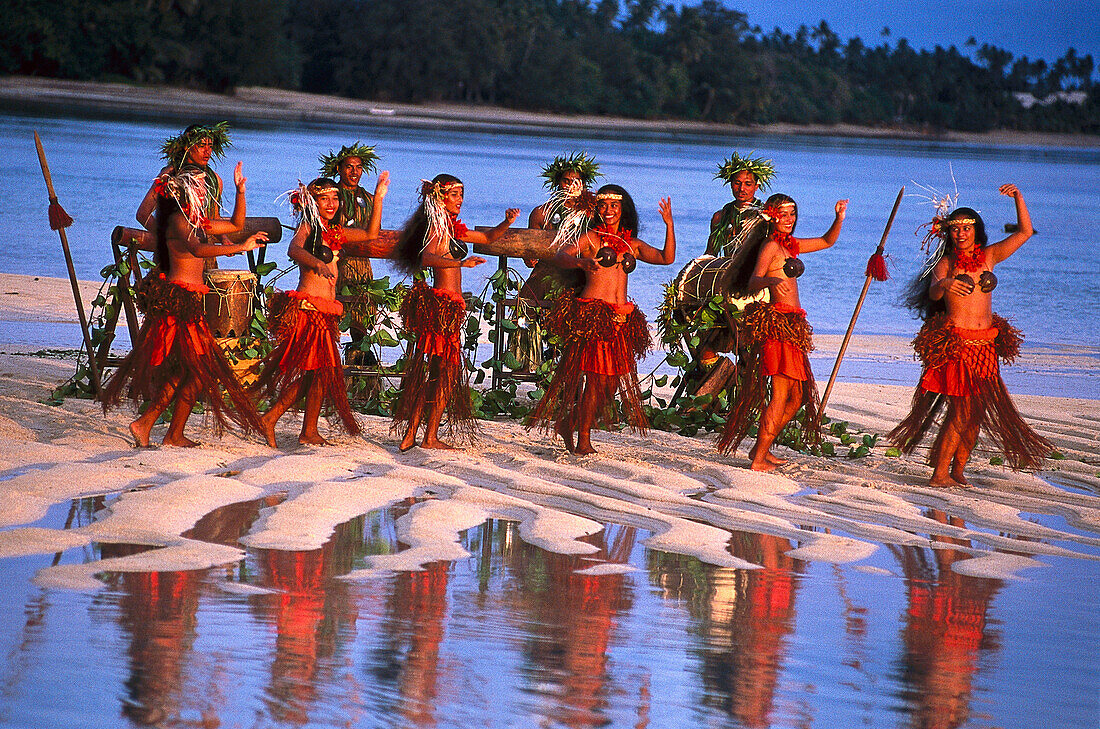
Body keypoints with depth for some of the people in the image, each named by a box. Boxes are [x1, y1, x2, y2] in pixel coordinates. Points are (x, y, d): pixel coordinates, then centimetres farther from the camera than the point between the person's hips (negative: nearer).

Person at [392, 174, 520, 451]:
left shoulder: (453, 228, 19)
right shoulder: (436, 226, -8)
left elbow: (487, 237, 28)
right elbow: (426, 258, -26)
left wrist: (507, 222, 9)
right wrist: (461, 262, -39)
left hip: (449, 306, 9)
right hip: (442, 304, -9)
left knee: (435, 373, 10)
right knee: (444, 373, -6)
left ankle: (410, 436, 10)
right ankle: (430, 438, -5)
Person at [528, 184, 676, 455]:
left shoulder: (632, 245, 18)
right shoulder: (591, 239, 4)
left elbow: (666, 258, 9)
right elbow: (560, 256, -11)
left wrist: (669, 225, -1)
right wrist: (581, 262, -31)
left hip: (621, 318, 5)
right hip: (593, 314, -5)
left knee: (611, 381, 4)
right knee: (596, 377, -9)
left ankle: (569, 423, 23)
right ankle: (583, 441, 1)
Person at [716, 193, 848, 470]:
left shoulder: (790, 245, 19)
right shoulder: (771, 245, -8)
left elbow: (827, 241, 29)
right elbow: (752, 282, -21)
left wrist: (839, 219, 11)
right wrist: (772, 281, -42)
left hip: (791, 326, 9)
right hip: (777, 322, -9)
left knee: (797, 397, 13)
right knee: (781, 396, -11)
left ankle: (761, 448, 21)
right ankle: (759, 459, -10)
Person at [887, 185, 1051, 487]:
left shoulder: (989, 256, 10)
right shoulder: (945, 263, -1)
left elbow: (1025, 231, 9)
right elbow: (933, 293, -19)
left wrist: (1018, 197, -3)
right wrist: (944, 284, -42)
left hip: (985, 344, 5)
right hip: (955, 343, -5)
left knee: (976, 413, 4)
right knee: (961, 413, -11)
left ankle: (958, 471, 13)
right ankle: (939, 475, -6)